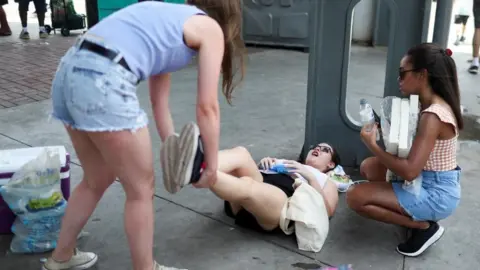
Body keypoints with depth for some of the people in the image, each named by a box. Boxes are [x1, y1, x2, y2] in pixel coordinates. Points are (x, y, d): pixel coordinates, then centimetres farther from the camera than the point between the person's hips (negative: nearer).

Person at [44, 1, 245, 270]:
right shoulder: (210, 28, 10)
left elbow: (159, 102, 30)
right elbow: (207, 107, 6)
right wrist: (212, 165, 17)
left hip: (71, 69, 9)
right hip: (103, 79, -9)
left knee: (98, 180, 26)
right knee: (141, 189, 9)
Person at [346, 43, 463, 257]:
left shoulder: (432, 116, -26)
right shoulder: (434, 106, 4)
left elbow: (409, 171, -30)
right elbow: (415, 160, 10)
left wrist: (372, 145, -20)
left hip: (436, 194, -10)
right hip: (429, 184, 10)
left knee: (355, 197, -15)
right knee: (368, 167, 15)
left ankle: (424, 226, -3)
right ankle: (418, 215, 11)